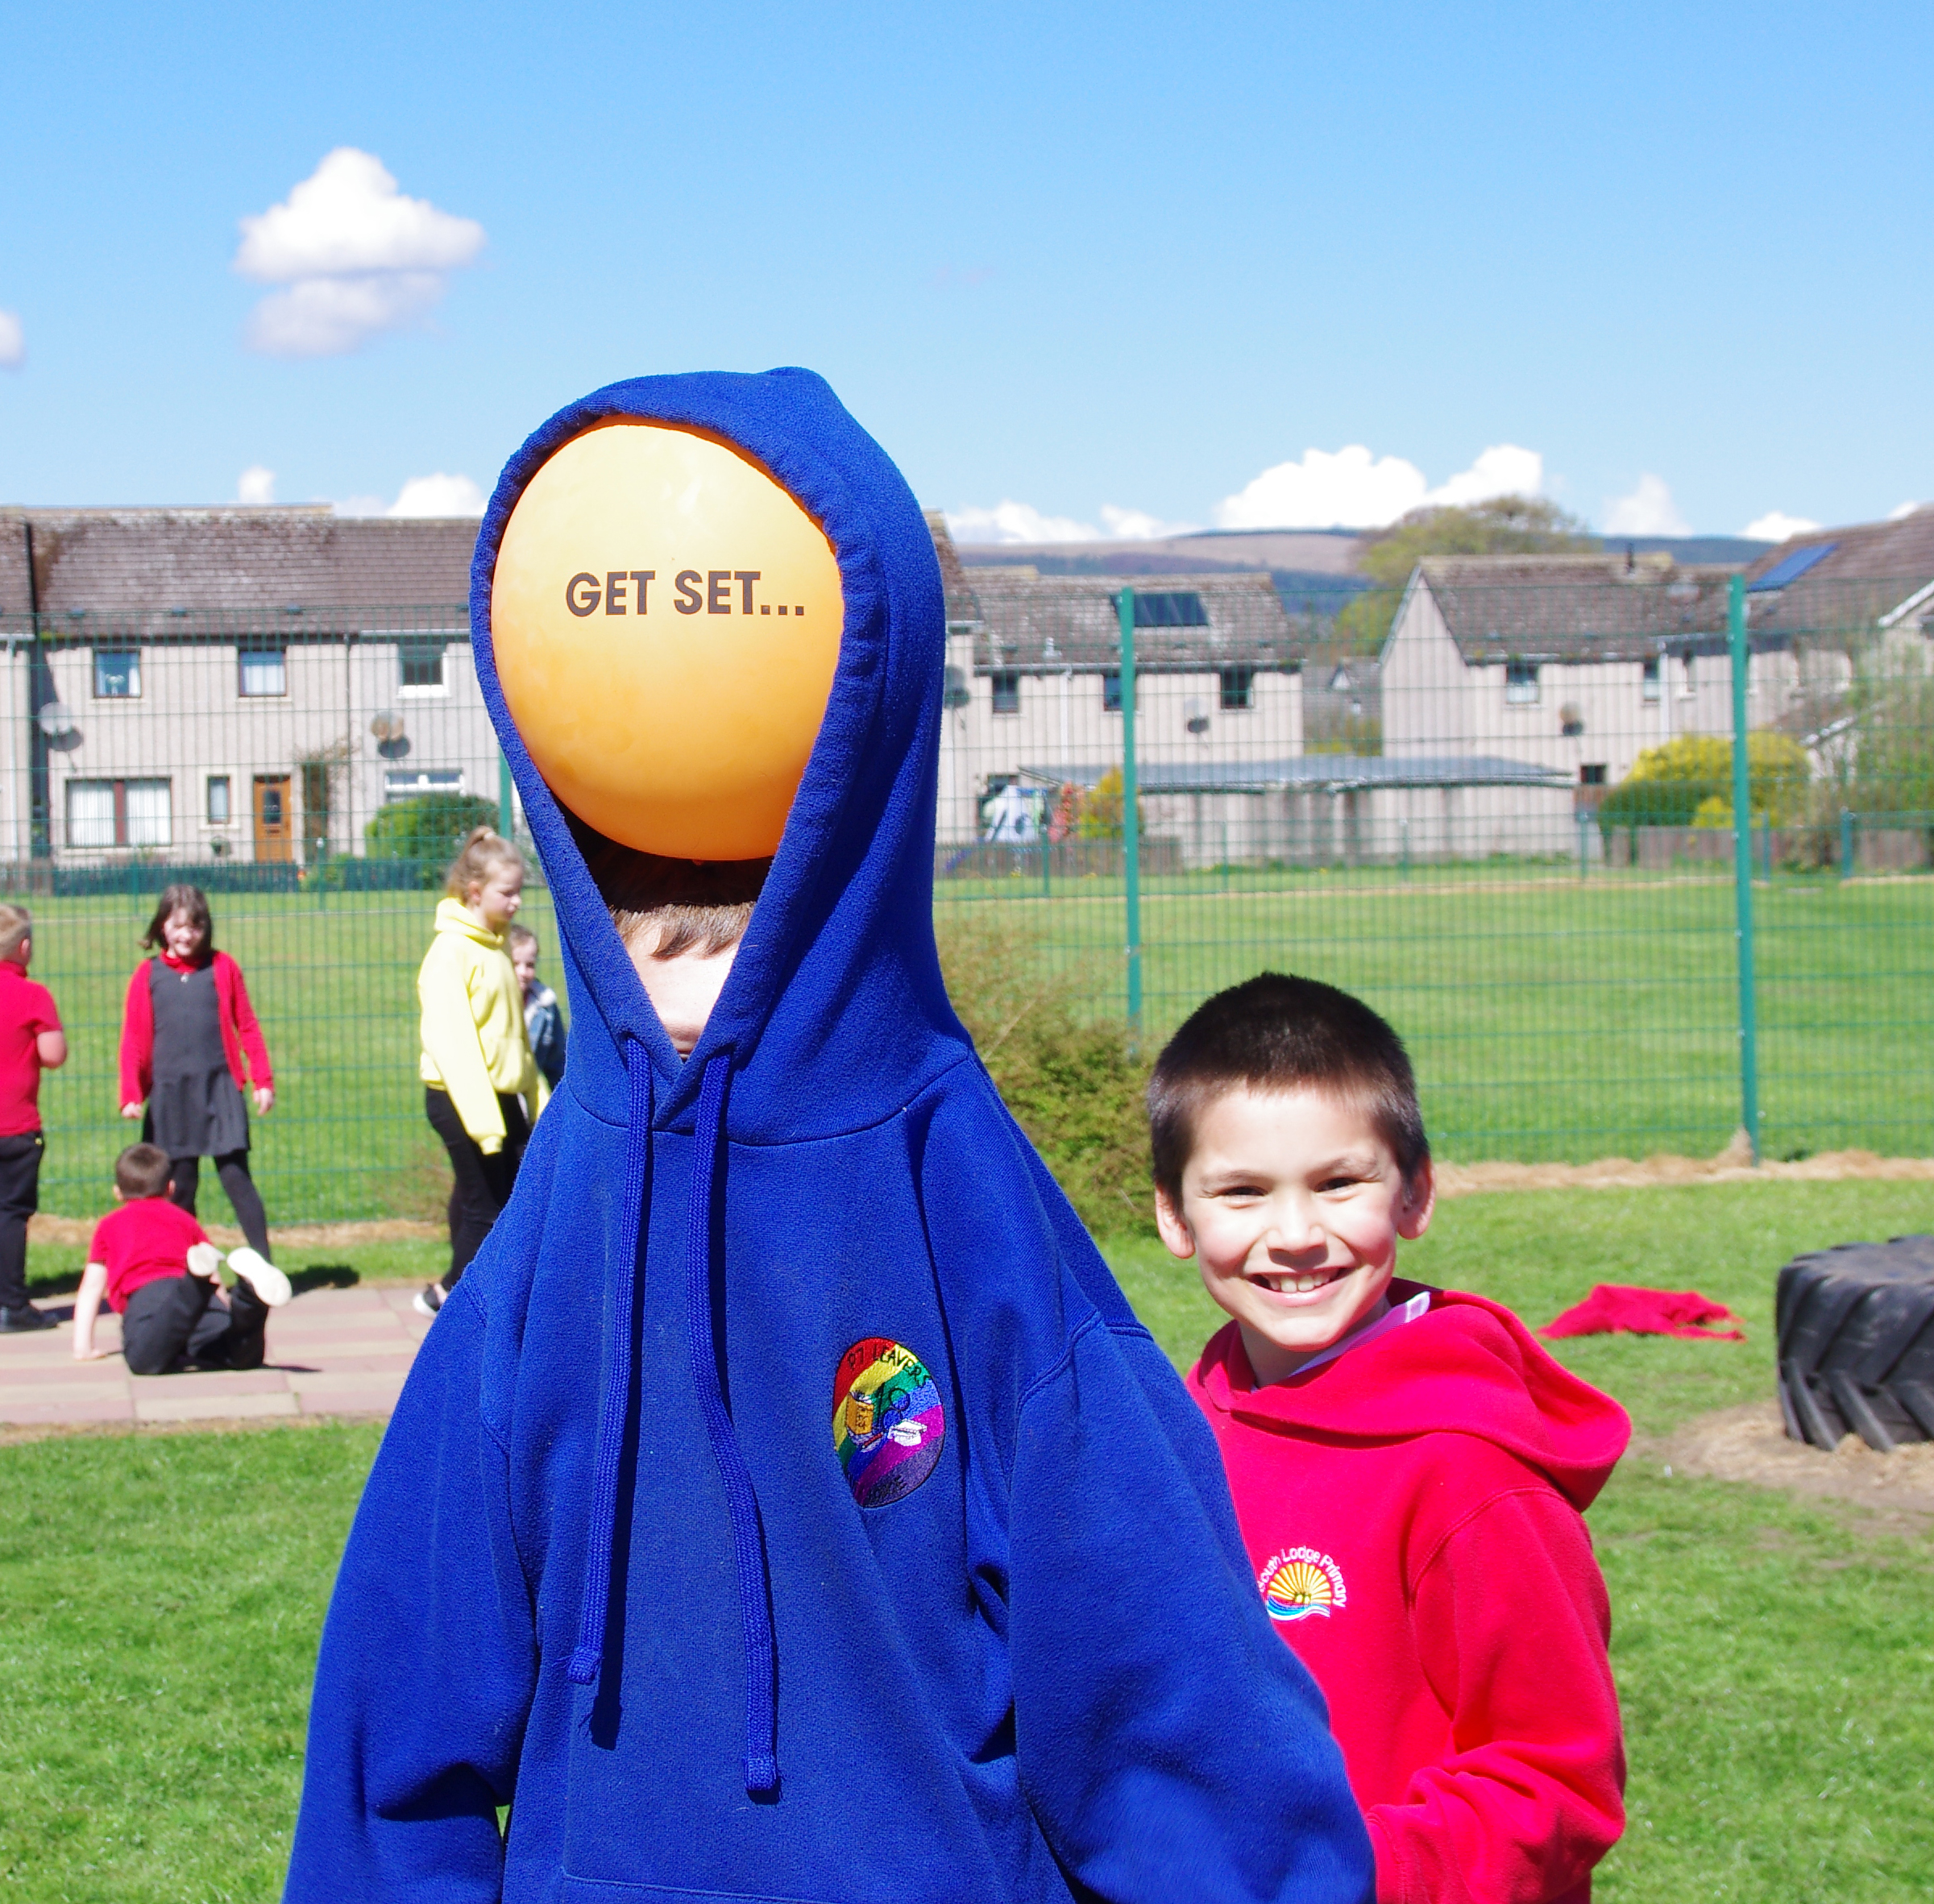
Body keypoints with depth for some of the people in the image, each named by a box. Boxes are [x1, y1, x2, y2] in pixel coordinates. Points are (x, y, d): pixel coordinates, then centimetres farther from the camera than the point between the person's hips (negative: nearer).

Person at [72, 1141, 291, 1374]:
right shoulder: (184, 1219, 38)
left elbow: (91, 1288, 34)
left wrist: (83, 1347, 37)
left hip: (144, 1296, -3)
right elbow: (216, 1281, 41)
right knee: (244, 1356, -16)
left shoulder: (109, 1225, 35)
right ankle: (250, 1288, -44)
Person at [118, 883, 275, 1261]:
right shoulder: (148, 975, 6)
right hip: (170, 1094, 1)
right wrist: (130, 1094, -1)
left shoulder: (223, 967, 5)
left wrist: (262, 1081, 5)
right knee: (181, 1186, 6)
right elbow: (134, 1039, 6)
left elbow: (247, 1027, 8)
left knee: (235, 1176, -6)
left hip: (219, 1090, -1)